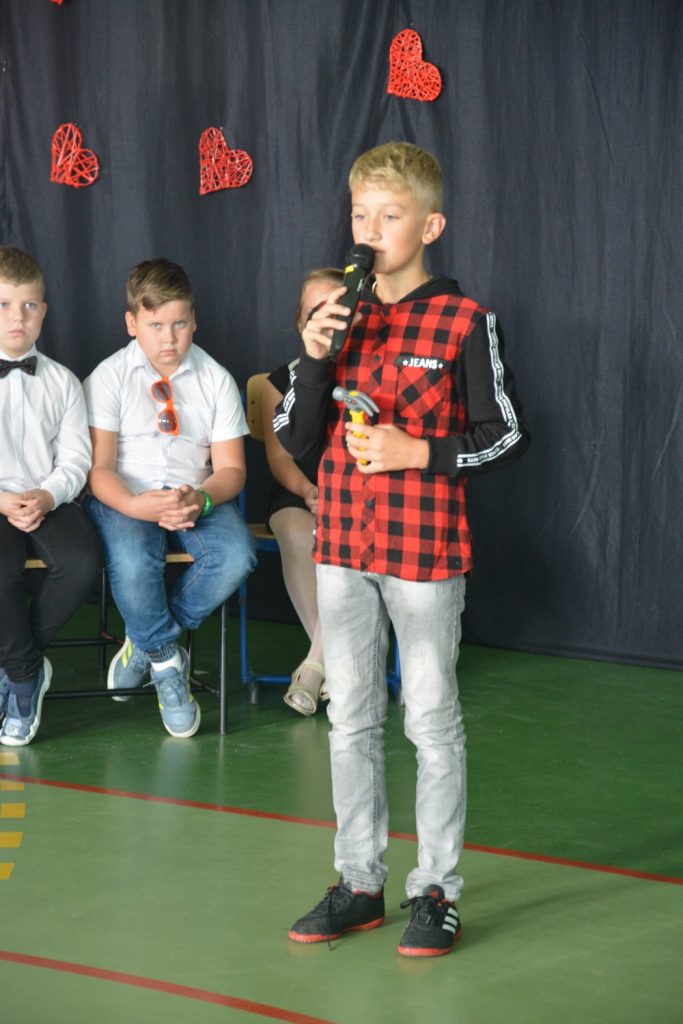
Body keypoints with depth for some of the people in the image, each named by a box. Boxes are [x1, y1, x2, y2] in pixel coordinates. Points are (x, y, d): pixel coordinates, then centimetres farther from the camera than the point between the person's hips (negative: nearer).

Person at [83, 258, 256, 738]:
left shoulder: (216, 379, 8)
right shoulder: (109, 377, 1)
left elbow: (231, 468, 4)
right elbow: (97, 468, -6)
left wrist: (201, 498, -20)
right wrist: (136, 505, -27)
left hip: (196, 499, 3)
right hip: (125, 499, -3)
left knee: (236, 555, -30)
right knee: (132, 561, -37)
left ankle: (146, 640, -7)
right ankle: (166, 662, -9)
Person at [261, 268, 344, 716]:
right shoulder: (282, 381, 9)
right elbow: (279, 455, 1)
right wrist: (308, 493, -19)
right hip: (296, 494, 1)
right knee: (297, 536, -35)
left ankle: (315, 666, -29)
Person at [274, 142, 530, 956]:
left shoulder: (464, 322, -8)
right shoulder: (339, 317, 7)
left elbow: (505, 437, -6)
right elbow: (295, 440, 4)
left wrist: (415, 451, -17)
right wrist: (314, 357, -11)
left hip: (426, 551, -5)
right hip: (343, 548, 5)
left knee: (432, 721, 3)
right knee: (350, 720, 11)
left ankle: (436, 890, 11)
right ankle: (359, 882, 22)